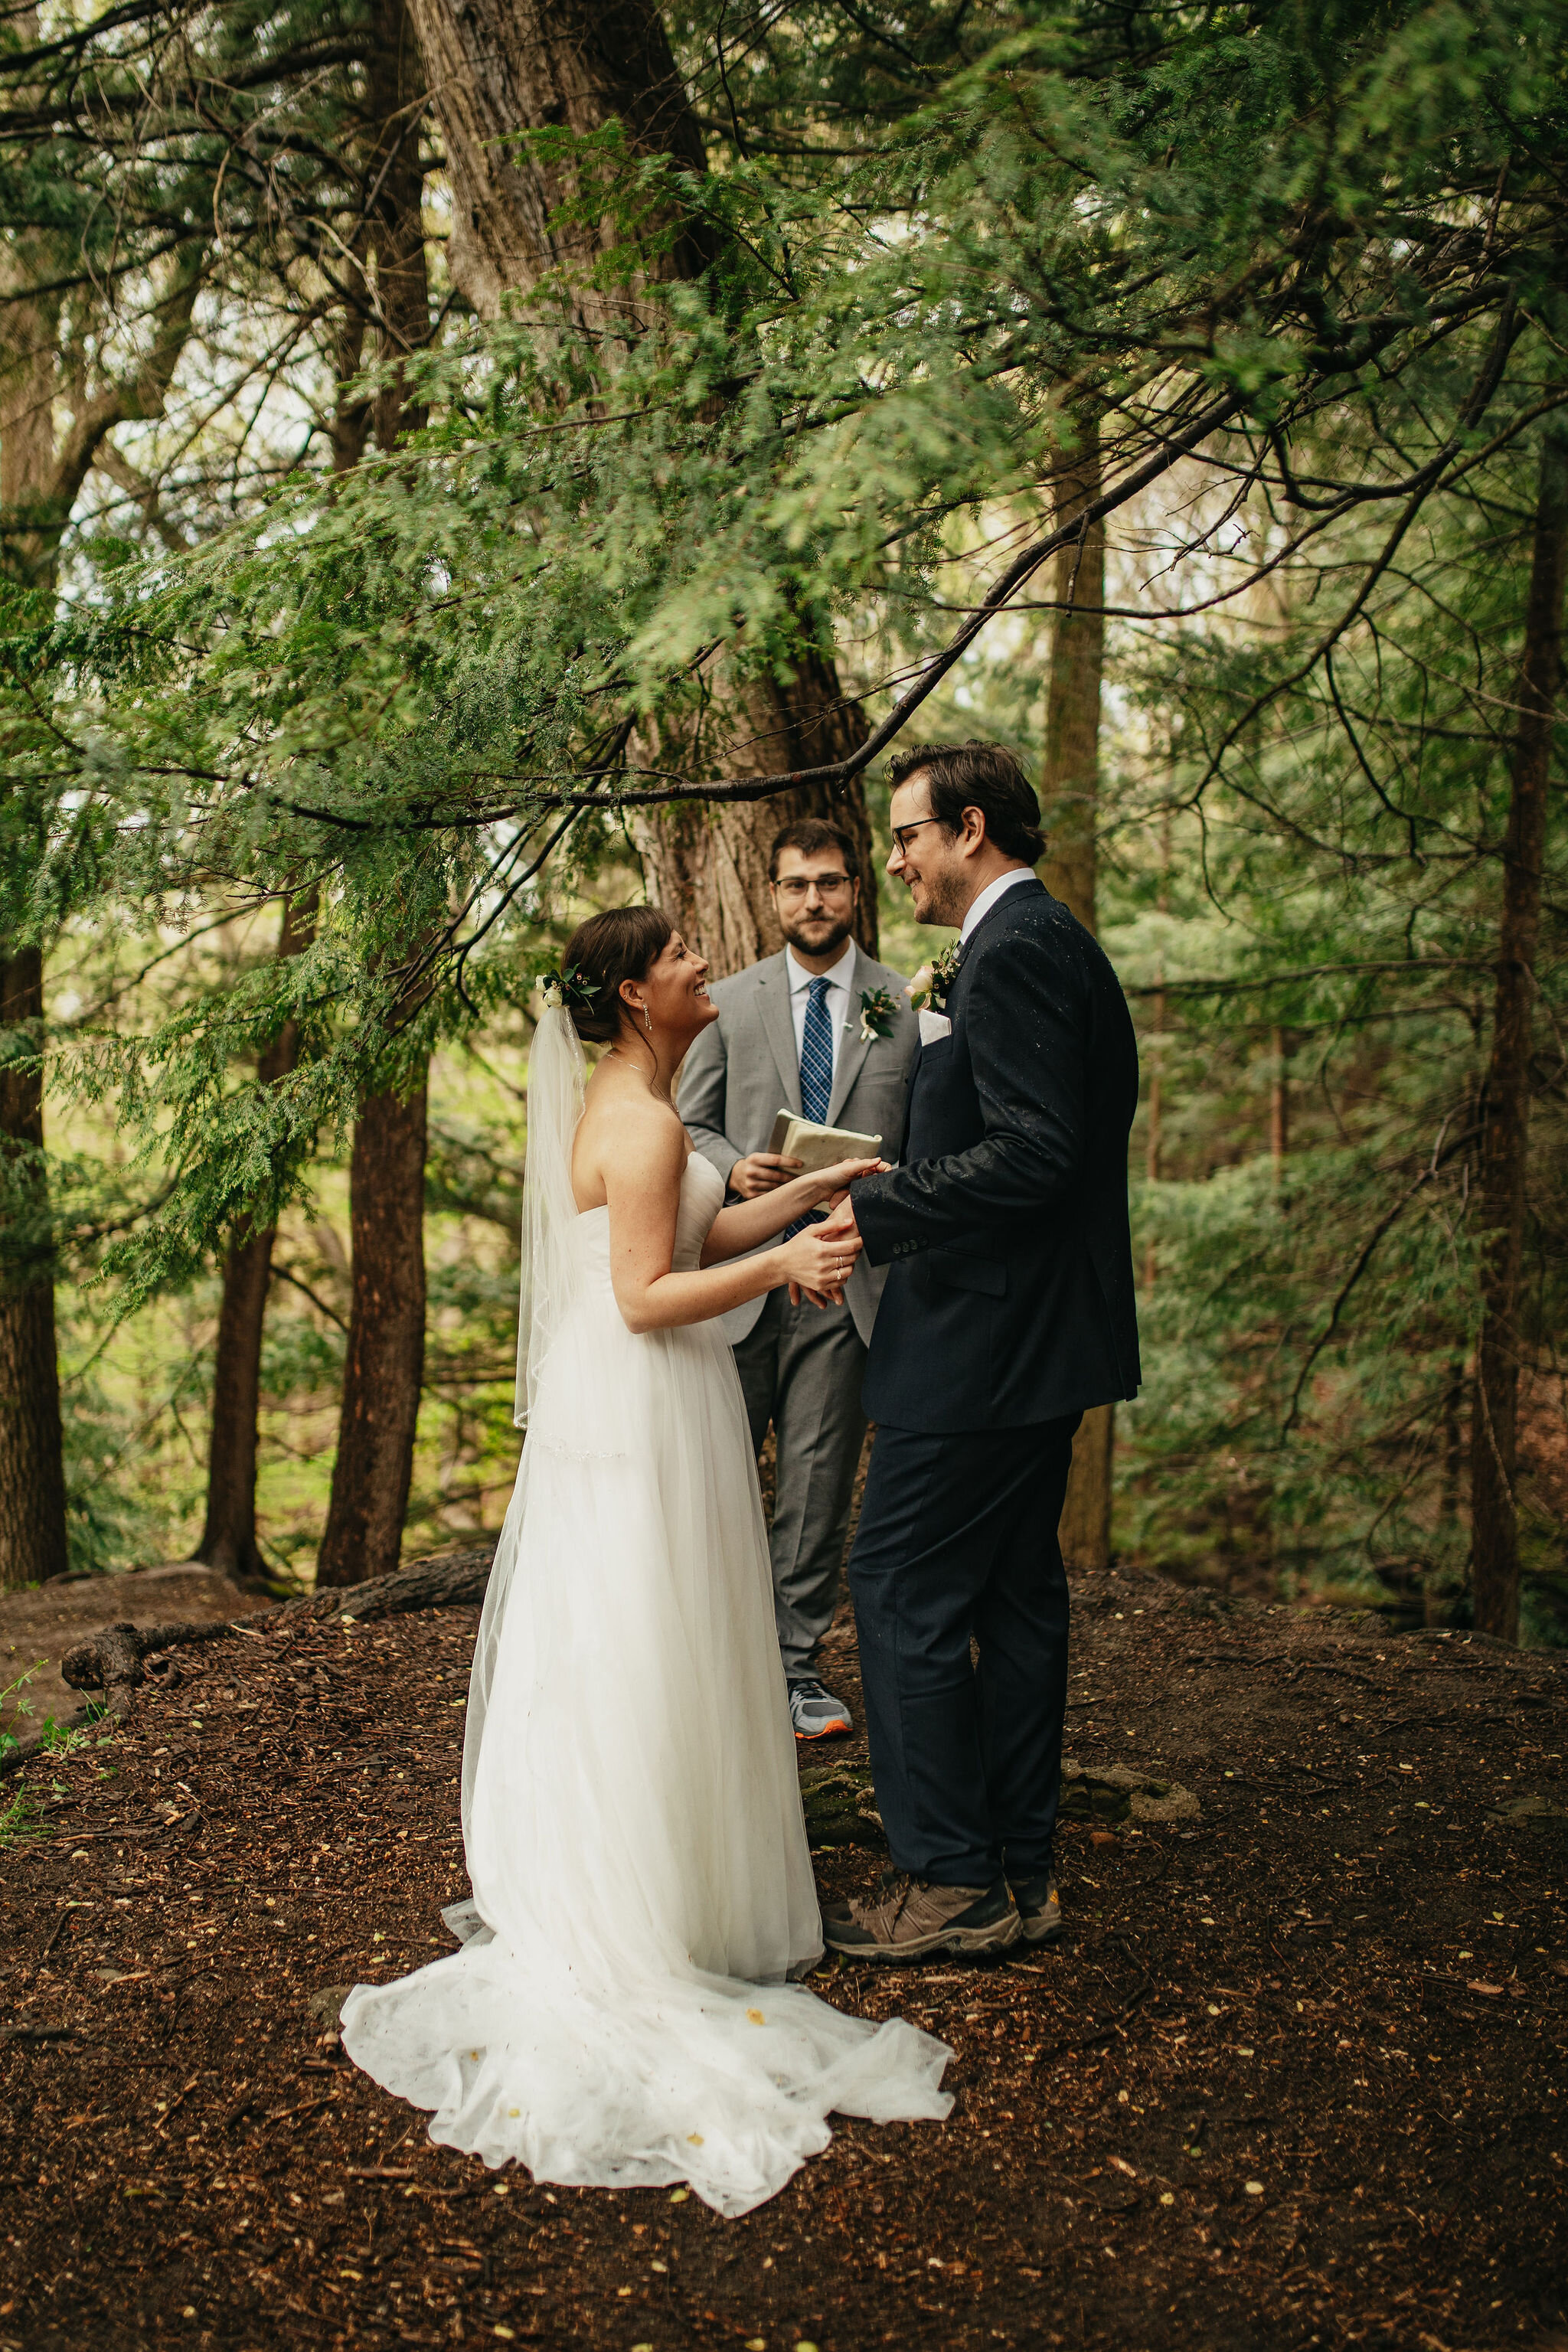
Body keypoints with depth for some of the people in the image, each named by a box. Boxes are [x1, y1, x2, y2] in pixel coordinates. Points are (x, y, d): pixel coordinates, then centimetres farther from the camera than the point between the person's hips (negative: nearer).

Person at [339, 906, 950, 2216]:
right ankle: (647, 1919, 10)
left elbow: (689, 1243, 16)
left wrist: (810, 1194, 15)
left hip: (612, 1408, 10)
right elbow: (648, 1297, -23)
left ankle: (581, 1894, 30)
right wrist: (779, 1267, -29)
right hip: (645, 1412, -10)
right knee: (647, 1658, -1)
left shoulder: (616, 1107, 13)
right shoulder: (644, 1123, -20)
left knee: (597, 1655, 17)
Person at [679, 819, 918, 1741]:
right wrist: (733, 1167, -10)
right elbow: (689, 1124, 10)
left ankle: (796, 1666, 18)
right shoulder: (731, 1001, 9)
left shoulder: (909, 1004, 6)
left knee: (819, 1483, 5)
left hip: (848, 1278, 0)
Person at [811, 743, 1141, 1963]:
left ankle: (953, 1882, 4)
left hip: (985, 1337, -11)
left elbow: (1032, 1153, -25)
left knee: (904, 1589, -4)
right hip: (1040, 1331, 11)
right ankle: (1019, 1872, 24)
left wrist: (880, 1209, -20)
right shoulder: (1052, 941, 17)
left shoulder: (1013, 952, -16)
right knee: (1017, 1593, 14)